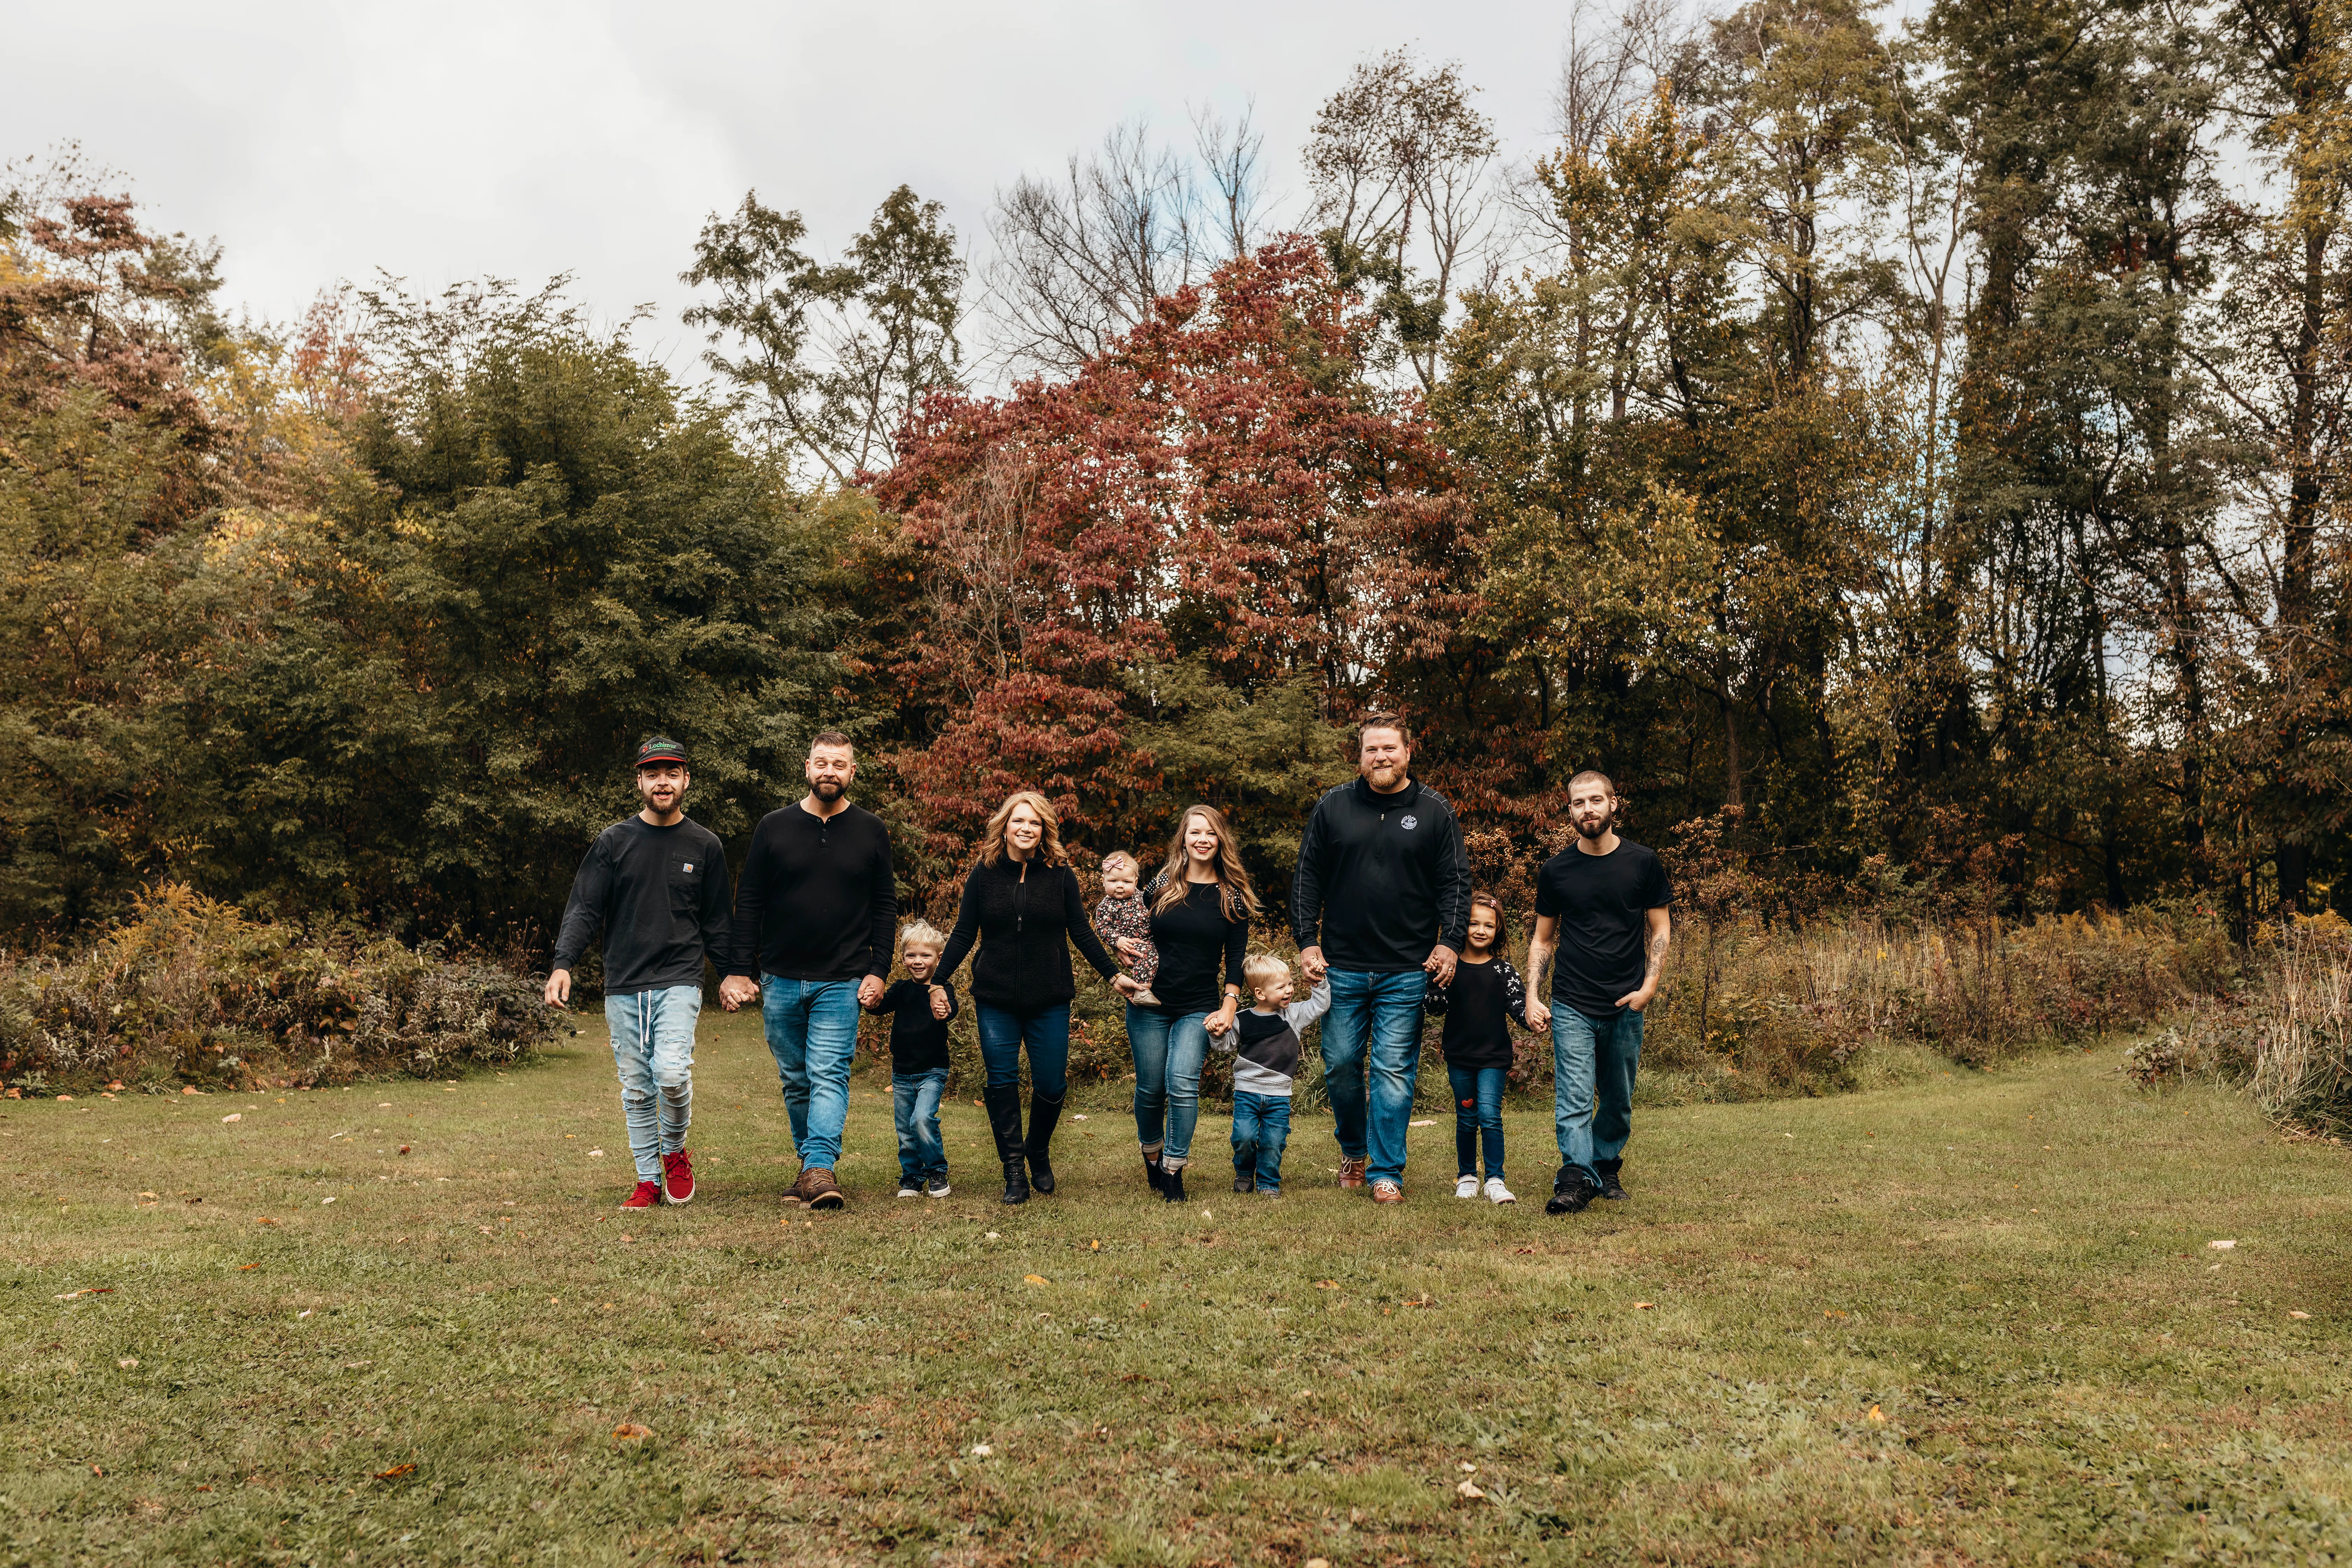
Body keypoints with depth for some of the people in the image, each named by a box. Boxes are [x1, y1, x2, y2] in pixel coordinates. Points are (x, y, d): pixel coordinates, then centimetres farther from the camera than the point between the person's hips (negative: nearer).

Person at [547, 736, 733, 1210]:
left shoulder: (705, 846, 7)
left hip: (680, 980, -1)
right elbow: (584, 908, 2)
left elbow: (716, 923, 13)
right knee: (636, 1088, 5)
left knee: (672, 1072, -18)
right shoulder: (613, 841, 6)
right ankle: (649, 1181, 17)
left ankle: (675, 1153, 8)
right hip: (623, 986, 2)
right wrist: (563, 964, -10)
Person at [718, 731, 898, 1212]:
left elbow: (885, 906, 7)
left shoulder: (870, 831, 4)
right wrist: (739, 971, -1)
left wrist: (878, 970, -2)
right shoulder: (774, 827, 4)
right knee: (795, 1081, 9)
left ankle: (820, 1168, -17)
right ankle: (811, 1163, 20)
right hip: (780, 980, 2)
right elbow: (749, 903, 5)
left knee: (829, 1074, -12)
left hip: (841, 982, -2)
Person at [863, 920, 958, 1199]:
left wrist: (944, 1011, -52)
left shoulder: (942, 990, -7)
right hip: (902, 1073, 4)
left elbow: (951, 1009, -27)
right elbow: (881, 1004, -11)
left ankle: (937, 1172, 1)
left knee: (922, 1119, -19)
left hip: (932, 1072, -4)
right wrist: (874, 1001, -36)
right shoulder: (902, 990, 3)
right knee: (905, 1130, 9)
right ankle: (911, 1178, 27)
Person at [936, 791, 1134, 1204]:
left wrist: (1114, 975, 1)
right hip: (995, 1000, 0)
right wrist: (938, 981, -3)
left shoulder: (1060, 875, 0)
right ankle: (1013, 1171, 11)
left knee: (1051, 1085, 2)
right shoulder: (984, 874, 1)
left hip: (1050, 1001, 0)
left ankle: (1039, 1155, 29)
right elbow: (963, 935, 4)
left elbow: (1081, 932, 5)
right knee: (1002, 1084, 0)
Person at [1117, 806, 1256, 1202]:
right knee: (1151, 1088, 6)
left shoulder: (1233, 897, 2)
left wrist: (1229, 1006, -6)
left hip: (1200, 1008, -1)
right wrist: (1122, 943, -9)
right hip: (1149, 1005, 1)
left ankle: (1174, 1170, -3)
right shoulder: (1160, 886, 3)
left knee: (1183, 1082, -17)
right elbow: (1135, 932, 13)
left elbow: (1237, 957, 3)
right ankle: (1151, 1156, 32)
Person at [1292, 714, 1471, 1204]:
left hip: (1408, 970, -1)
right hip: (1342, 967, 2)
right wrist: (1307, 941, 2)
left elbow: (1455, 882, 4)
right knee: (1341, 1064, 8)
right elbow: (1307, 877, 8)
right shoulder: (1333, 807, 5)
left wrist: (1450, 942, -6)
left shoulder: (1434, 811, 3)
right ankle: (1353, 1150, 32)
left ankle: (1386, 1172, 9)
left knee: (1395, 1071, -1)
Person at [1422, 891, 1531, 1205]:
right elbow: (1436, 1009, -3)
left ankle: (1495, 1180, -3)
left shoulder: (1503, 970, 0)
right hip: (1459, 1056, 1)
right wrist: (1439, 987, -21)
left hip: (1494, 1056, -1)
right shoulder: (1450, 967, -1)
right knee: (1466, 1119, 10)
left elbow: (1518, 1005, -2)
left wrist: (1531, 1016, -22)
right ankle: (1466, 1177, 25)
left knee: (1490, 1115, -11)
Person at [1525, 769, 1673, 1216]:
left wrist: (1649, 987, -6)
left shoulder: (1642, 863, 2)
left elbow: (1660, 930, 7)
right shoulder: (1556, 870, 4)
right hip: (1571, 1006, -1)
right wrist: (1532, 997, 1)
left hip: (1626, 1007, 1)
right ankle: (1576, 1179, -14)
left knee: (1618, 1103, 11)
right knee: (1574, 1099, -11)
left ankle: (1607, 1167, 29)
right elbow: (1542, 938, 11)